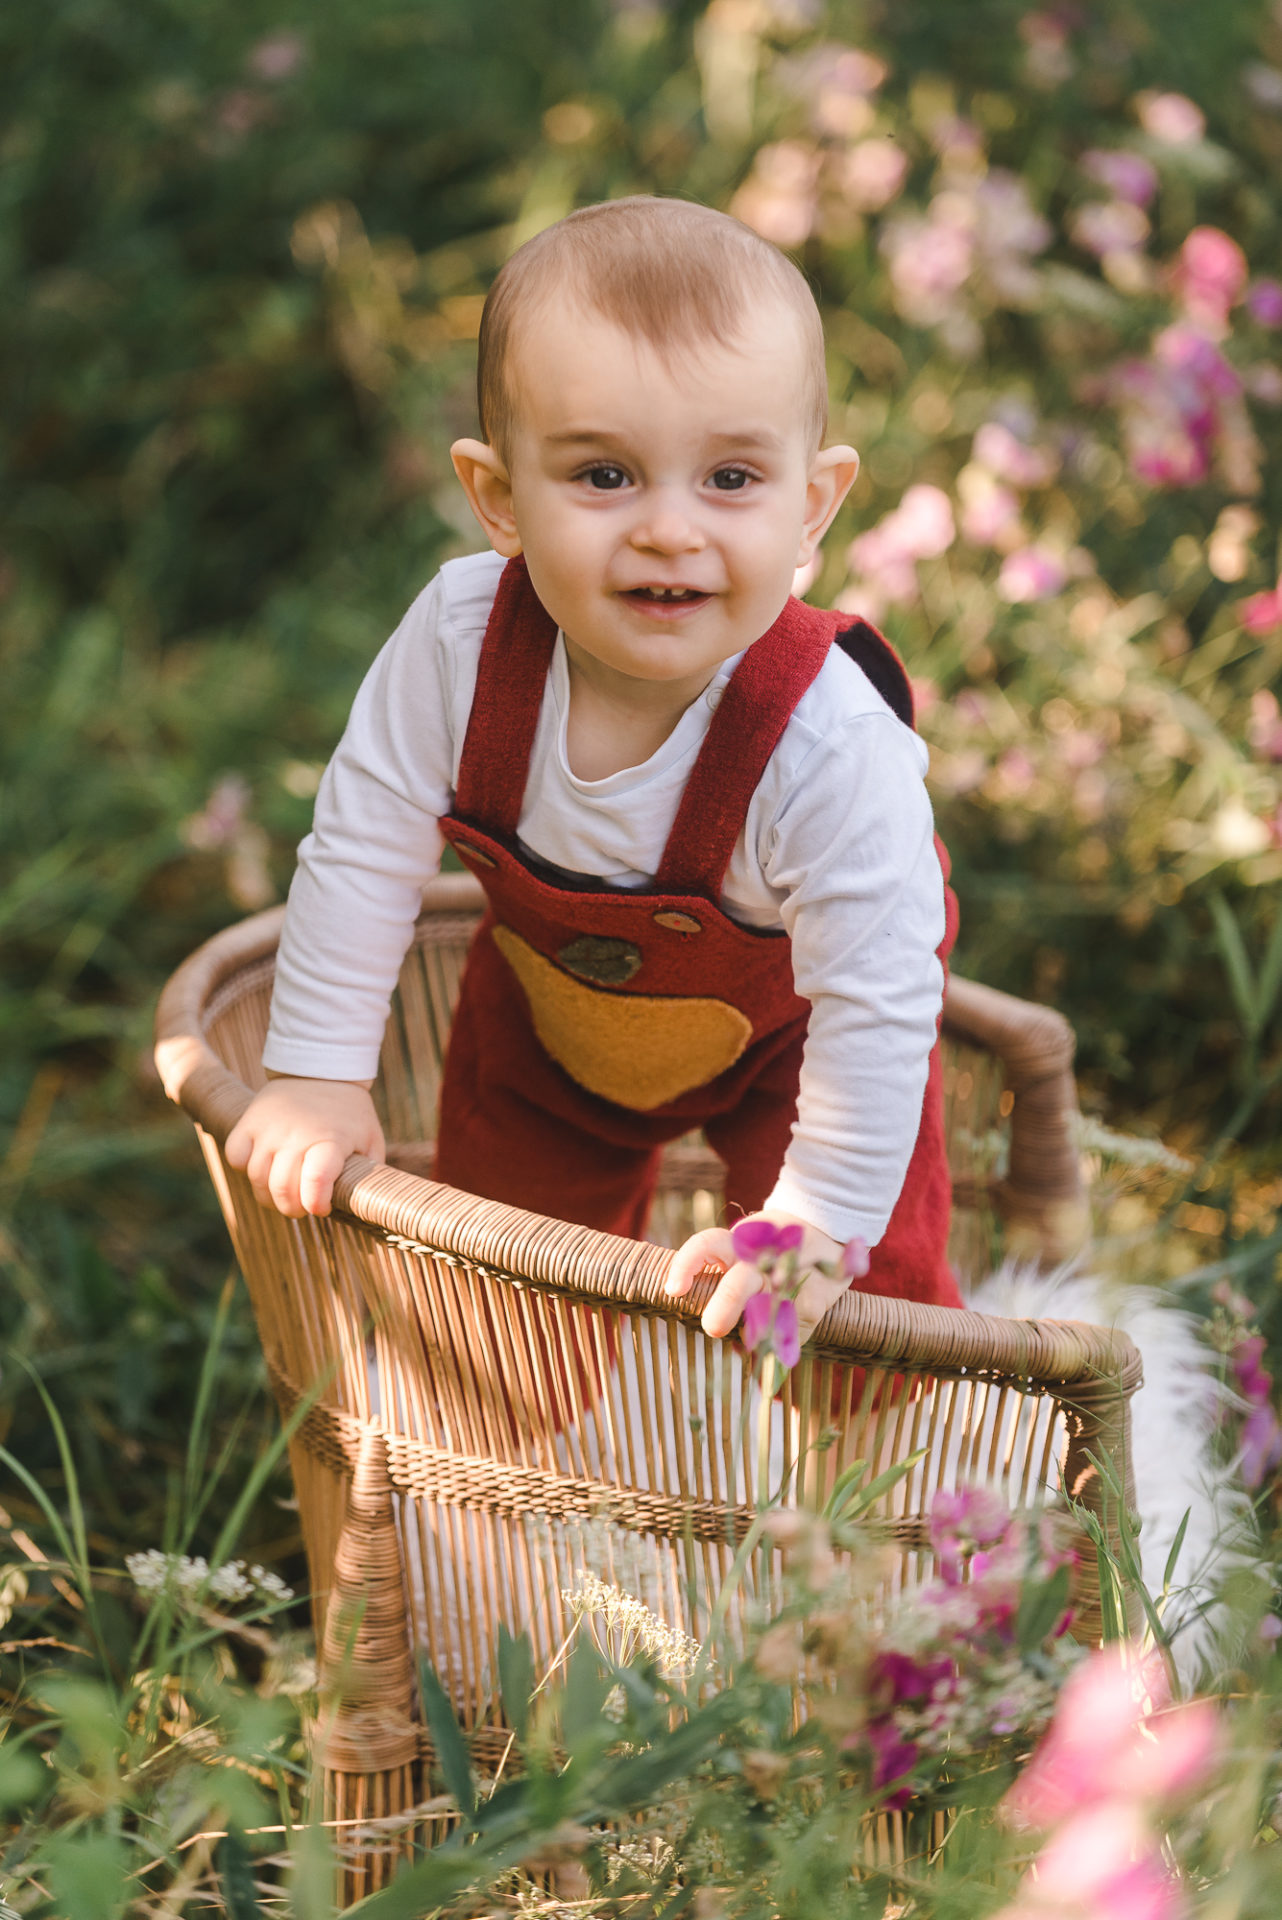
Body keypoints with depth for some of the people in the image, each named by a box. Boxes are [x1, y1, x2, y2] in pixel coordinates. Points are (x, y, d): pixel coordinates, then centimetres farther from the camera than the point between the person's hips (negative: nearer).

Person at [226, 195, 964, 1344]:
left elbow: (878, 1004, -34)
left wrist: (818, 1226, -29)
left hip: (783, 1028, -3)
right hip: (546, 1013, 4)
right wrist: (318, 1076, -15)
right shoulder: (459, 643, -34)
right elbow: (363, 855, -20)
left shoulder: (831, 744, -44)